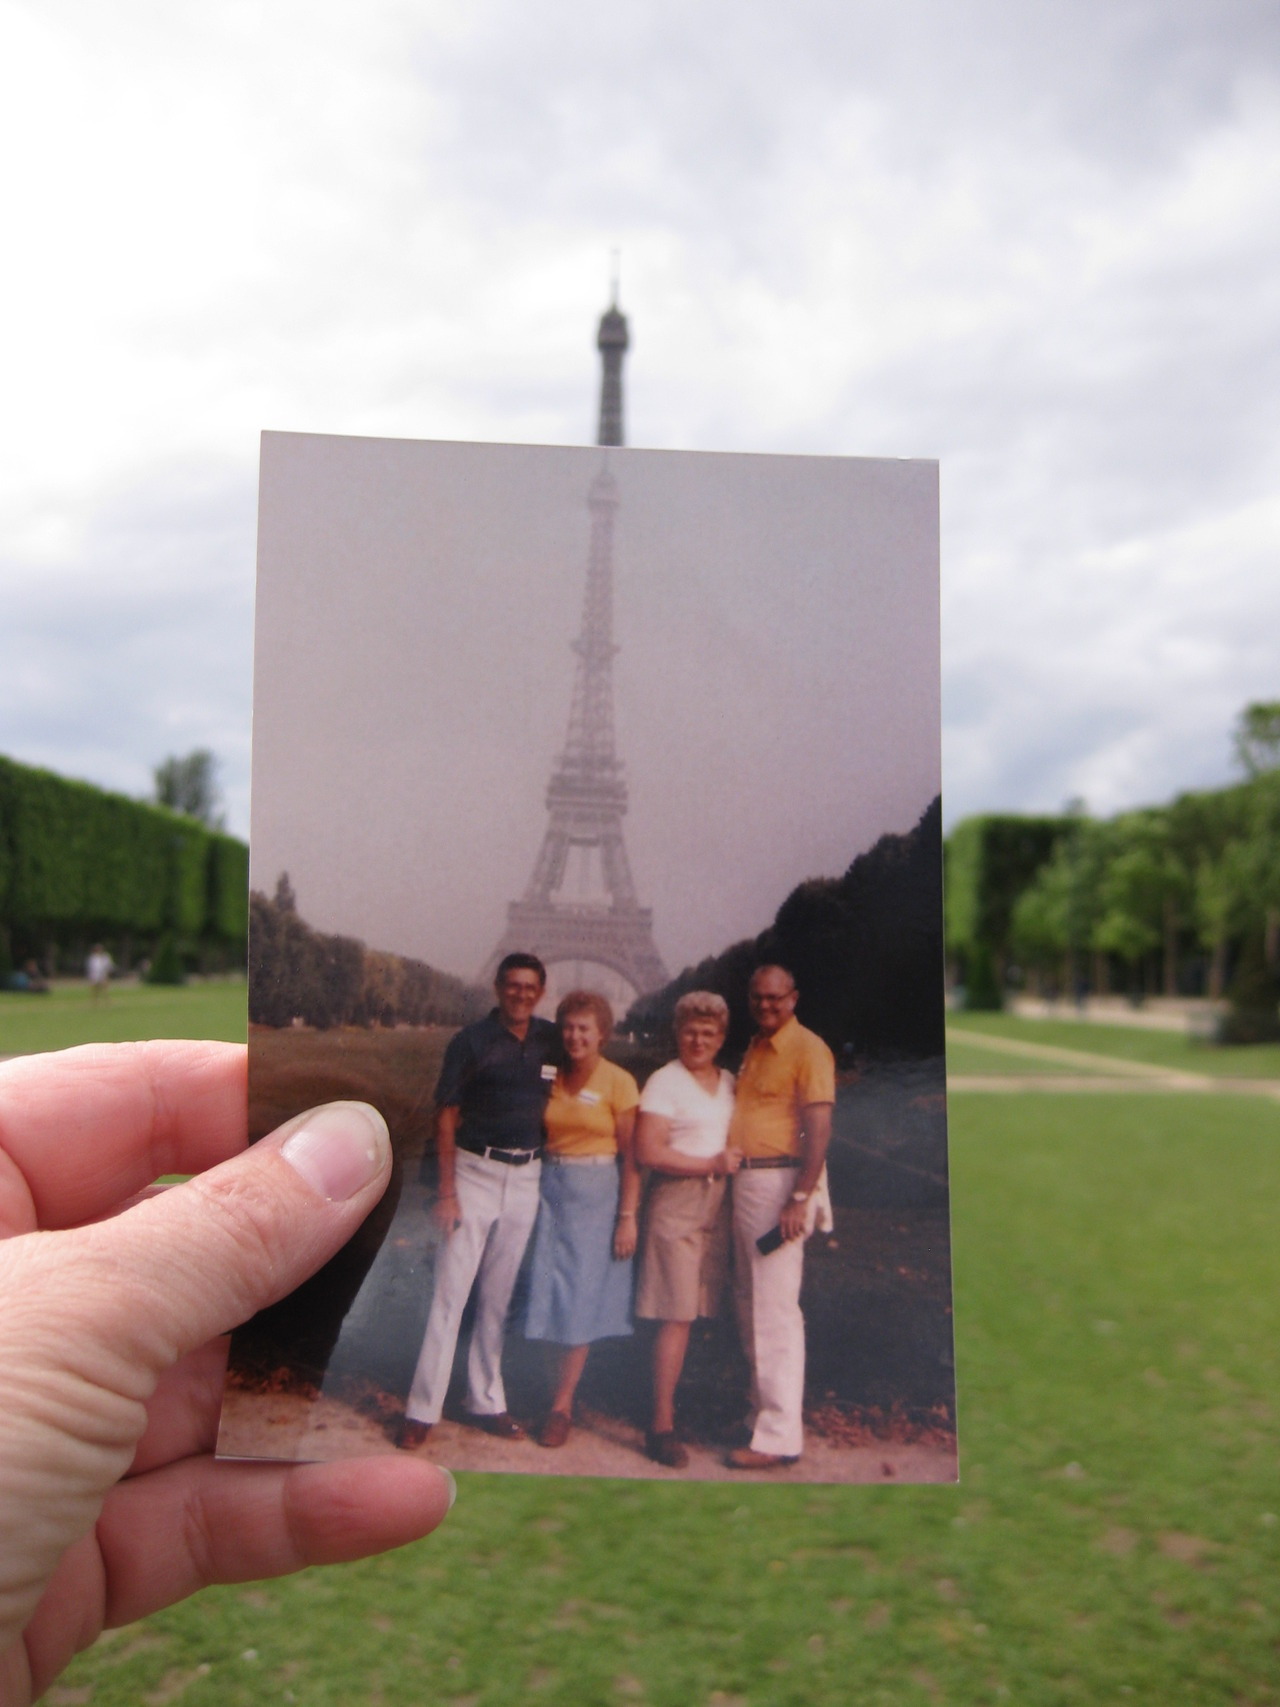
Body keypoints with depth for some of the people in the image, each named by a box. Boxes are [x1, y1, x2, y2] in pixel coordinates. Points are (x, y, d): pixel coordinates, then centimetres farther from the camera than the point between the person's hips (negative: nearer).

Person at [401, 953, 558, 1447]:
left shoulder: (551, 1042, 5)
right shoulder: (470, 1040, -4)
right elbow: (446, 1114, -5)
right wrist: (447, 1189, -10)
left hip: (527, 1176, 3)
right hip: (476, 1170, -3)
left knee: (500, 1295, 11)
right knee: (450, 1290, -3)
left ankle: (486, 1401, 22)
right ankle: (422, 1409, 4)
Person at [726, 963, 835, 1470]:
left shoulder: (807, 1048, -10)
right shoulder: (755, 1048, 17)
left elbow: (819, 1129, -17)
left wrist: (799, 1199, -23)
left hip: (780, 1181, -9)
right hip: (745, 1181, 9)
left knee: (774, 1308, -6)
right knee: (749, 1301, 15)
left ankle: (779, 1437, 0)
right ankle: (763, 1407, 28)